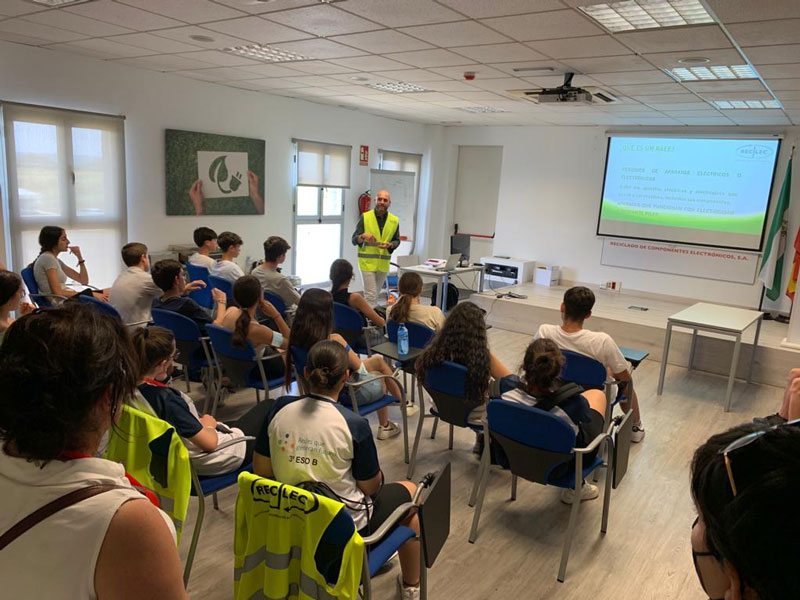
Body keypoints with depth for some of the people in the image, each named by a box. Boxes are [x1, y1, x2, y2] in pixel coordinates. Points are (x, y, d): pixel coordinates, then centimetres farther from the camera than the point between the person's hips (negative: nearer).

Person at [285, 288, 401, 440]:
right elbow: (357, 365, -16)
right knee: (381, 381, 28)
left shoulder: (297, 336, -15)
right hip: (348, 392, -6)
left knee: (377, 359, 26)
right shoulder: (334, 340, -32)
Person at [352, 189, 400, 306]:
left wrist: (389, 245, -12)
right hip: (367, 261, -4)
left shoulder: (394, 221, 3)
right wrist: (363, 236, -26)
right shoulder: (365, 217, -5)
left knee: (375, 294, 14)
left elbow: (397, 240, 11)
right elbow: (354, 240, -4)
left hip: (383, 263, 4)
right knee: (371, 295, -8)